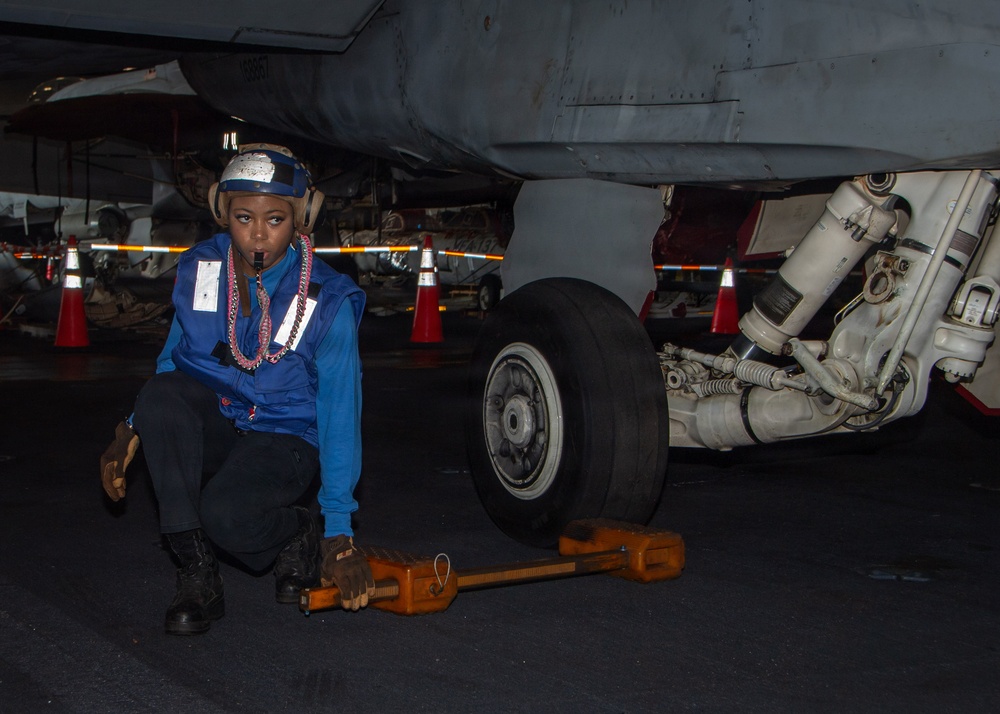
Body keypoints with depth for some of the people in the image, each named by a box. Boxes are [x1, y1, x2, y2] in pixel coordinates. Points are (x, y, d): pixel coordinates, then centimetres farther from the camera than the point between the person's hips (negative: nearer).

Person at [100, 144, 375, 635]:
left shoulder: (328, 302, -16)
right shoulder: (199, 269, -5)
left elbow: (340, 417, -18)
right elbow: (172, 359, 10)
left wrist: (338, 532, -22)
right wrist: (131, 432, -4)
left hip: (282, 438, -4)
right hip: (210, 429, 4)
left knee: (225, 514, -34)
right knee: (160, 394, -30)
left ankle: (303, 539, 3)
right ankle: (196, 574, -22)